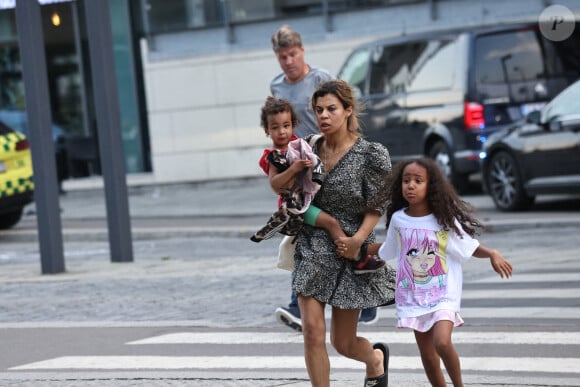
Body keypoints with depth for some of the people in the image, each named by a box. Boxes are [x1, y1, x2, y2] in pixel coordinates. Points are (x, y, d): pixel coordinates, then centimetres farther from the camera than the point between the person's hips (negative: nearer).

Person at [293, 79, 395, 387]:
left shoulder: (369, 155, -10)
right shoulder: (309, 149, 2)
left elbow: (376, 206, -7)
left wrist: (359, 239, -20)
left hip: (347, 252, -3)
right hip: (311, 249, 3)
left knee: (343, 343, 9)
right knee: (313, 332, -13)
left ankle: (376, 358, 46)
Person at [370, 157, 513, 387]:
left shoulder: (446, 219, -7)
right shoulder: (398, 219, 2)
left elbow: (470, 247, -2)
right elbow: (387, 251, 18)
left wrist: (492, 254, -20)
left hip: (443, 294, -3)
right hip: (413, 296, 3)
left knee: (442, 342, -22)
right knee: (427, 355, 6)